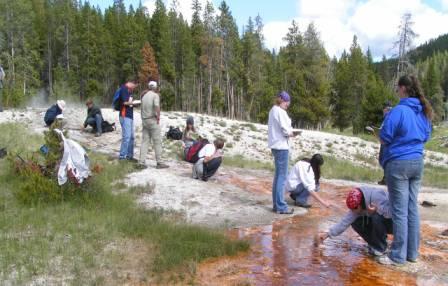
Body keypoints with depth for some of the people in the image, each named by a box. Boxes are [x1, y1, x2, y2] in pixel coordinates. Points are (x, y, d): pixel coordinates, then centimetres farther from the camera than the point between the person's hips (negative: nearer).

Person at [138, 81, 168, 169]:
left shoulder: (144, 96, 14)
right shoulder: (155, 95, -8)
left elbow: (142, 108, 16)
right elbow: (157, 106, -21)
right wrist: (158, 118, -16)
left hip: (144, 120, 6)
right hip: (153, 120, -6)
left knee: (145, 141, 6)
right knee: (157, 142, -1)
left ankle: (141, 162, 2)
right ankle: (159, 162, 1)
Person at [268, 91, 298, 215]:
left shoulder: (273, 110, 14)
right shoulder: (280, 112, -14)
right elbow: (285, 130, -19)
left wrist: (289, 132, 3)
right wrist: (292, 133, 1)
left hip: (275, 145, 9)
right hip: (281, 146, -9)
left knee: (278, 175, 13)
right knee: (282, 176, -6)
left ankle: (276, 204, 18)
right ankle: (281, 206, -3)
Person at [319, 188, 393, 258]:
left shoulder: (378, 197, -33)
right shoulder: (357, 207, -12)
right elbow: (345, 221, -14)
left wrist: (377, 210, -42)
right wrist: (328, 234, -20)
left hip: (392, 222, -6)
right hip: (376, 221, 6)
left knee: (376, 217, -34)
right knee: (355, 222, -11)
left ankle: (381, 247, -11)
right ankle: (374, 243, 6)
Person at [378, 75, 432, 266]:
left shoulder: (399, 110, -16)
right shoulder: (424, 111, 8)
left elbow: (384, 139, -14)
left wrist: (387, 120, 5)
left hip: (398, 163, -7)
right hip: (417, 163, 7)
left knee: (400, 211, -1)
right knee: (413, 209, 13)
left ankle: (398, 256, 7)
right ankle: (413, 253, 21)